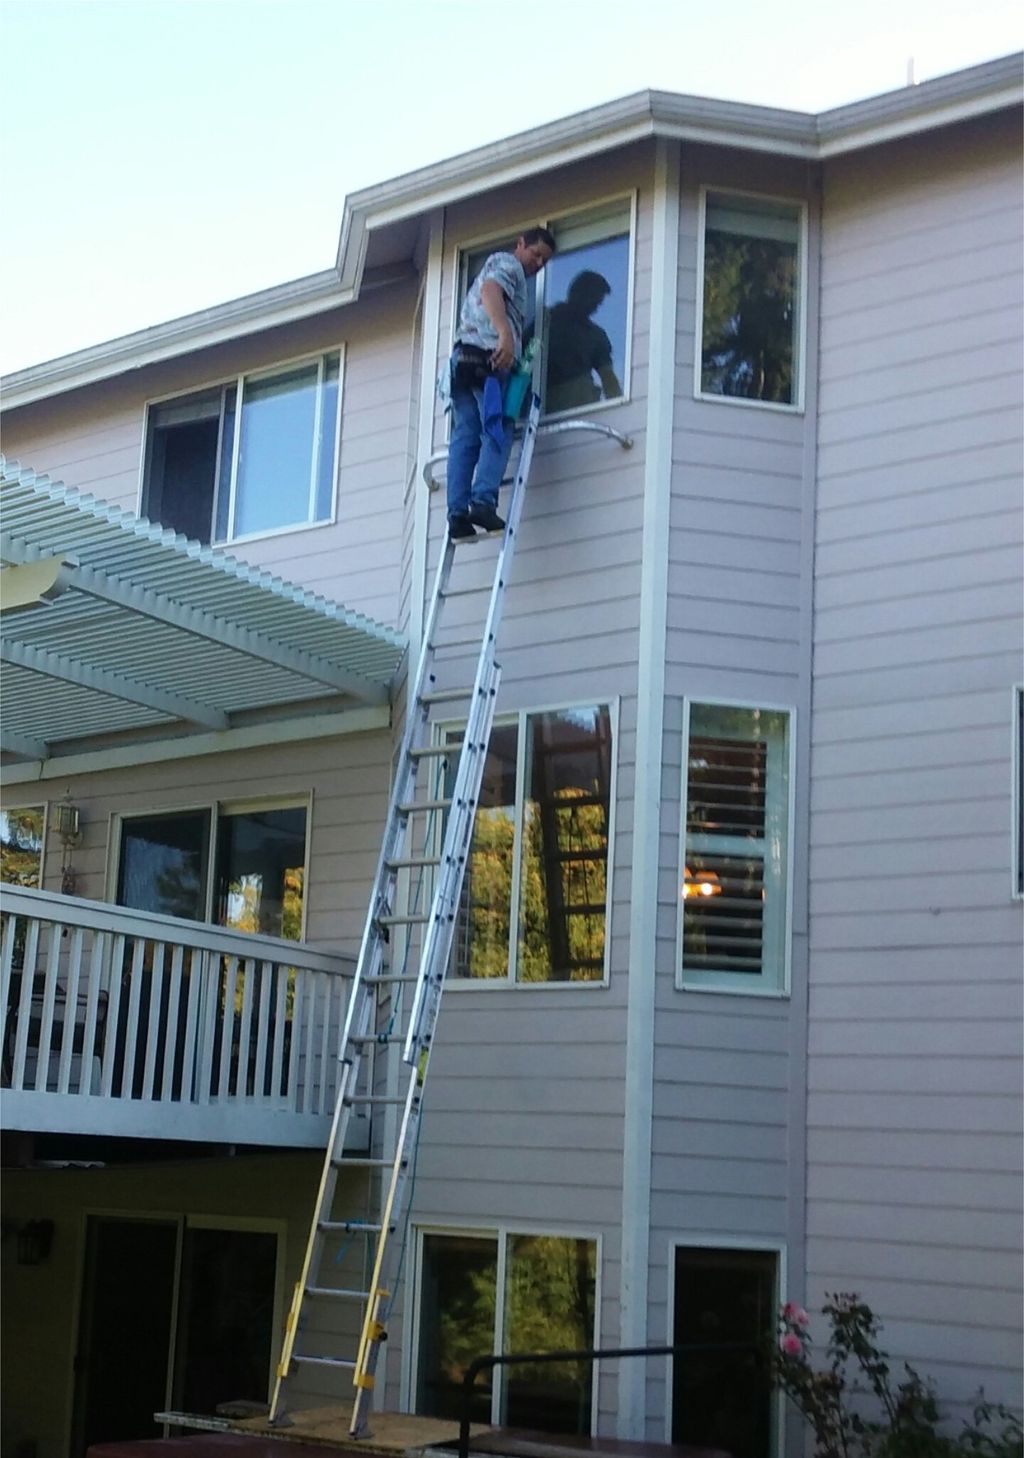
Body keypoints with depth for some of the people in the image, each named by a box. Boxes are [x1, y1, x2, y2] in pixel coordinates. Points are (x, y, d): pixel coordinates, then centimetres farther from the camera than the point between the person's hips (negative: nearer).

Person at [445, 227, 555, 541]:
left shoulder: (495, 268, 36)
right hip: (488, 354, -9)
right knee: (497, 433, -13)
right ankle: (483, 501, -28)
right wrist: (505, 334, -28)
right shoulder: (507, 263, 6)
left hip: (463, 356, 9)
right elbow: (490, 289, -15)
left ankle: (458, 514, -10)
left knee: (464, 437, -1)